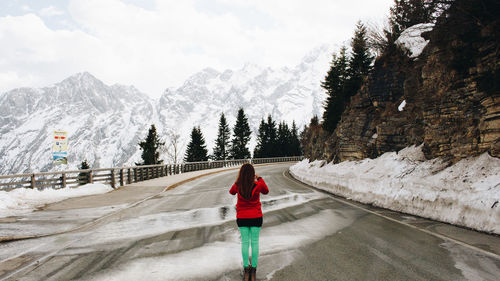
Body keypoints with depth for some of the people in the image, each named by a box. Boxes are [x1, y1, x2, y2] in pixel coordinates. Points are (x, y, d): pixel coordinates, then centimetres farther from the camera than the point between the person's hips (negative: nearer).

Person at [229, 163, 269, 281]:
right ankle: (254, 269, 12)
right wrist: (259, 179, 15)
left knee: (245, 242, 9)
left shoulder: (237, 186, -13)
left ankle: (246, 269, 12)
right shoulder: (258, 185, -15)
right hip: (256, 217, -1)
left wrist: (239, 181, 16)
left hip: (242, 218, 1)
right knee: (255, 242, 8)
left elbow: (231, 192, 12)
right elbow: (266, 191, 9)